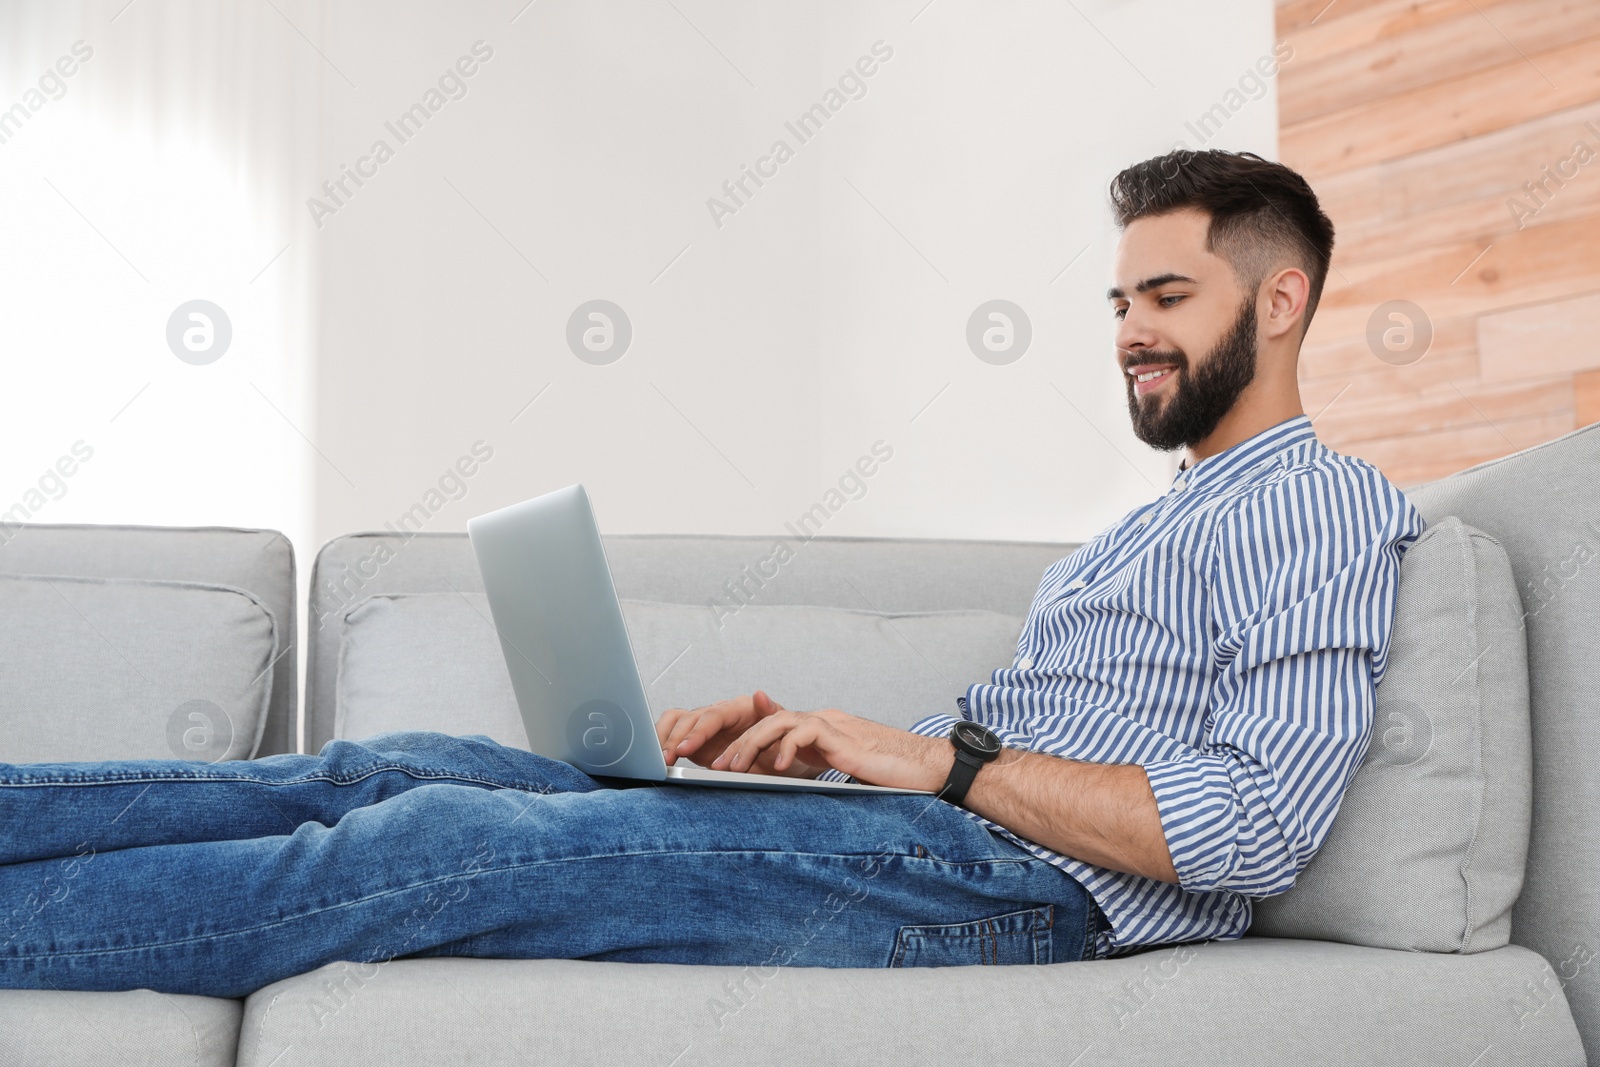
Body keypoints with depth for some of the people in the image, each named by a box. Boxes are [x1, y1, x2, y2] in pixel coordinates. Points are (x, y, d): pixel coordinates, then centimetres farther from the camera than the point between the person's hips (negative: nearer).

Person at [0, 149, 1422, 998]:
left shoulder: (1323, 508, -2)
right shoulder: (1154, 526, 29)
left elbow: (1262, 825, -17)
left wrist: (944, 757, -15)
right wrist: (810, 742, 4)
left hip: (1015, 883, -9)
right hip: (928, 828, 9)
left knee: (442, 842, -19)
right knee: (393, 771, -4)